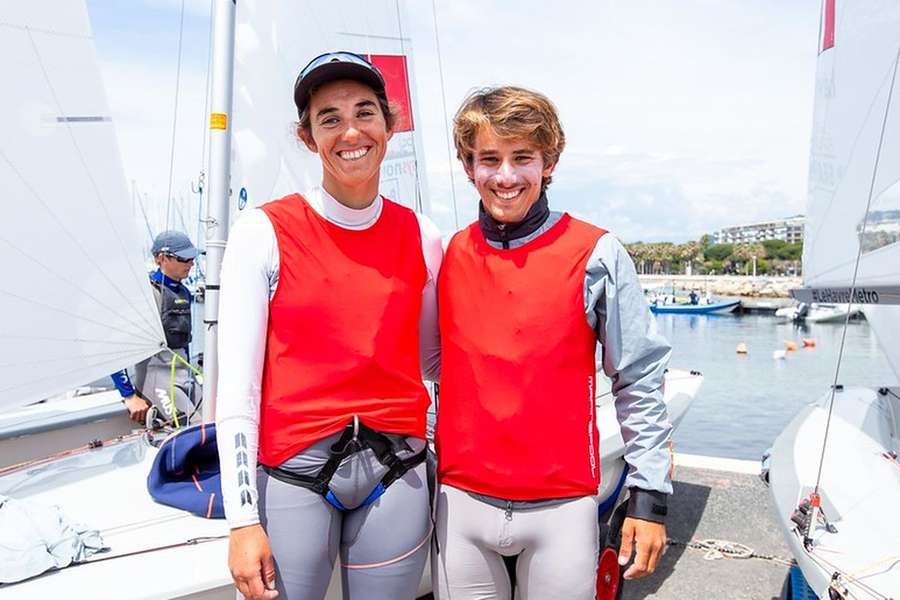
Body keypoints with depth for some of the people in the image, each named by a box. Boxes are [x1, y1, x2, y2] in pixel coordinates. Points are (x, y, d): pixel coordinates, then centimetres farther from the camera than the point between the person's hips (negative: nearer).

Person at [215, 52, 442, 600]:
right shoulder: (265, 232, -7)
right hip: (293, 474, -2)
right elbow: (236, 386, -7)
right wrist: (244, 520, -9)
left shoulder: (422, 237, 1)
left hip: (396, 472, 3)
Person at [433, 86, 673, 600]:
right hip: (460, 502, 3)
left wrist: (649, 497, -5)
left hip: (562, 505, -2)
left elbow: (640, 382, -4)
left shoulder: (597, 255, -8)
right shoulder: (449, 256, 1)